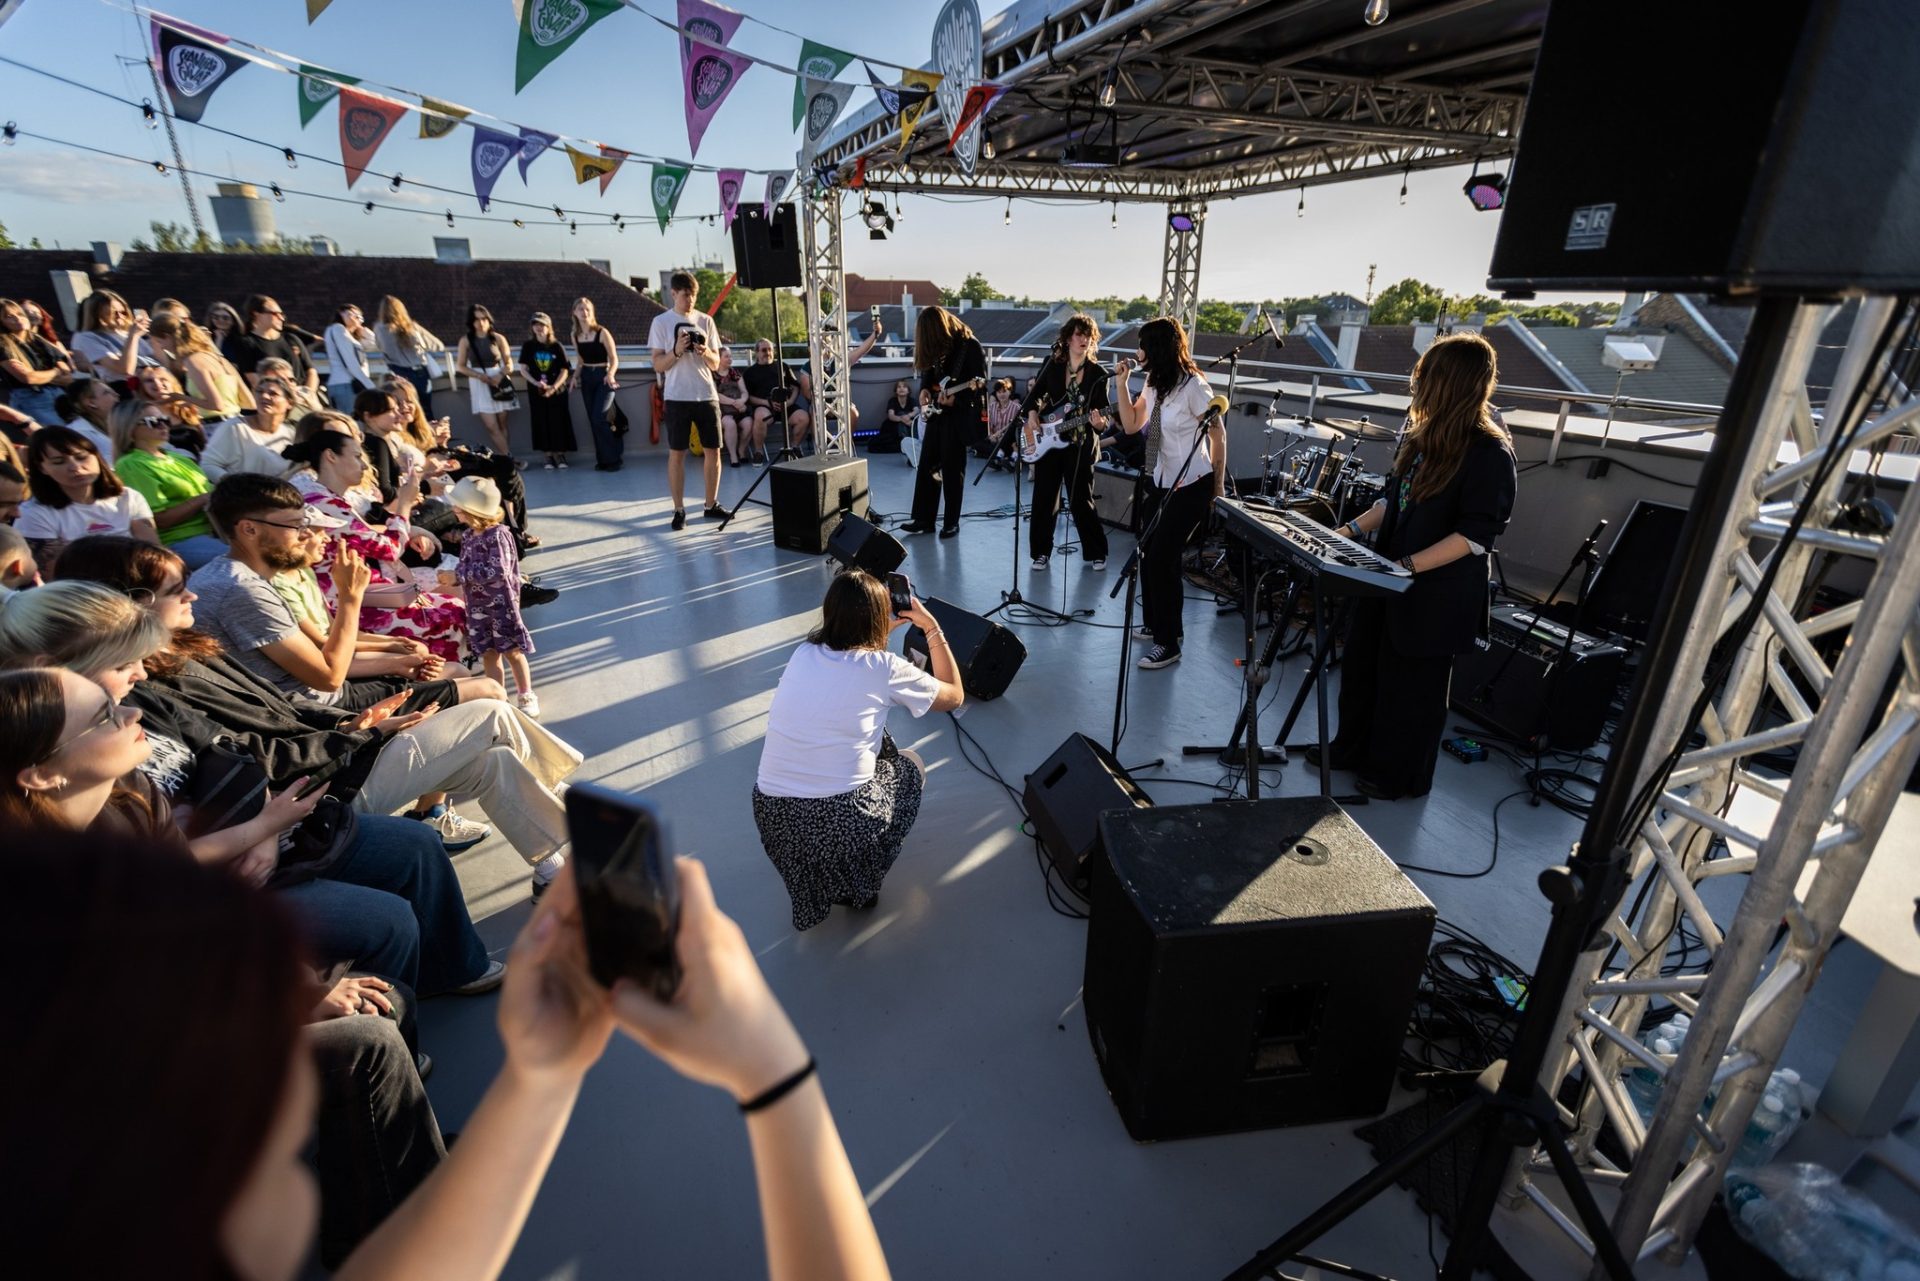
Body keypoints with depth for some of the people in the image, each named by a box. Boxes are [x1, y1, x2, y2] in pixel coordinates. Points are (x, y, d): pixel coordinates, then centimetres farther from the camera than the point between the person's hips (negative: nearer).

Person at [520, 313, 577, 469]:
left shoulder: (557, 347, -2)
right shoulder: (528, 346, 2)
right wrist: (536, 383, -16)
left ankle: (559, 454, 10)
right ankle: (549, 456, 9)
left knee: (559, 422, -1)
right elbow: (524, 369, 0)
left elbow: (564, 371, -4)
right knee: (542, 423, 2)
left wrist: (553, 387, -16)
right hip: (537, 391, 1)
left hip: (557, 391, -1)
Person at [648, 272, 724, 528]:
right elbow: (658, 365, -2)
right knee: (676, 453, -1)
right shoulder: (661, 322, 1)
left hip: (707, 395, 3)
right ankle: (679, 510, 5)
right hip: (677, 397, -3)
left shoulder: (705, 320, 10)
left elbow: (716, 364, 9)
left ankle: (711, 504, 18)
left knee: (713, 450, 5)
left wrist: (706, 352, -12)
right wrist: (677, 351, -18)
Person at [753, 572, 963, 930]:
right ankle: (862, 882, 22)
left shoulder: (803, 655, 6)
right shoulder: (886, 668, -6)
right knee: (910, 765, 26)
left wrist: (885, 627, 31)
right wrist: (932, 627, 17)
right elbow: (954, 695, 12)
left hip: (771, 817, 5)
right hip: (844, 824, -4)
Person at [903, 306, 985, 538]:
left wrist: (955, 398, -21)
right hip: (936, 412, 7)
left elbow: (981, 380, -12)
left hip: (959, 414, -7)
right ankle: (924, 519, 11)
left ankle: (952, 522, 7)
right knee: (927, 465, 5)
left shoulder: (970, 344, -8)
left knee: (952, 469, -2)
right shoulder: (935, 347, 11)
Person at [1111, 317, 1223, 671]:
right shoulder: (1155, 385, 7)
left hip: (1192, 486, -8)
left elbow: (1218, 436, -12)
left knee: (1162, 558, -10)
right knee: (1149, 554, 9)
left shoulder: (1193, 386, -17)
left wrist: (1218, 486, -8)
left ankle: (1168, 644, 1)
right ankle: (1157, 625, 28)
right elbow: (1131, 425, 10)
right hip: (1164, 482, 8)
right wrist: (1122, 383, 0)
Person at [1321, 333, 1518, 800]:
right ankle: (1352, 747, 38)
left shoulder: (1490, 454, -17)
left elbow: (1476, 535, -21)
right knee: (1363, 665, 18)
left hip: (1434, 594, -8)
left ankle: (1399, 775, 27)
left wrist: (1408, 566, -27)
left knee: (1412, 684, 8)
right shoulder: (1423, 435, 6)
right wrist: (1353, 528, 4)